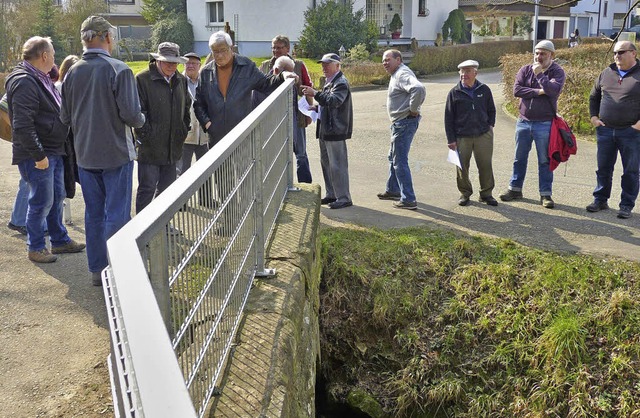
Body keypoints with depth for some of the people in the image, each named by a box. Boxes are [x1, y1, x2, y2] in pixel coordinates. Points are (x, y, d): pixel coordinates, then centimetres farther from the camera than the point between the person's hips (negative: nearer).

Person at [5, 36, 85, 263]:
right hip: (37, 156, -10)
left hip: (53, 151, 10)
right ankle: (36, 248, 13)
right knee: (42, 202, -1)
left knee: (56, 198, 18)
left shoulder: (41, 79, 14)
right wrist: (39, 155, -24)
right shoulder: (24, 82, -19)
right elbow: (22, 125, -25)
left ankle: (60, 240, 31)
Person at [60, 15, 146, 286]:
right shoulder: (119, 70, -14)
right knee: (117, 214, 3)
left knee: (93, 213, 14)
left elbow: (65, 118, 6)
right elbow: (131, 114, -19)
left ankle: (96, 270, 22)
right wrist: (141, 120, 3)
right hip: (116, 153, -5)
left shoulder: (72, 73, 1)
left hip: (85, 155, 5)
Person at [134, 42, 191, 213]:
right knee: (147, 188, -4)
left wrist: (184, 130, 13)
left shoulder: (181, 80, 10)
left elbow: (186, 107, 22)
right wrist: (147, 135, -13)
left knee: (166, 188, 15)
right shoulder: (142, 79, -10)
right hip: (150, 147, -6)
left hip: (173, 146, 6)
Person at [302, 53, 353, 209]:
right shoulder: (329, 82, 19)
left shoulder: (341, 83, -12)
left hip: (335, 130, -10)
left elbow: (334, 101, -28)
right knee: (326, 163, 16)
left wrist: (315, 94, -33)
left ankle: (344, 198, 0)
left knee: (337, 165, -7)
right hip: (325, 130, 10)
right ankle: (331, 195, 26)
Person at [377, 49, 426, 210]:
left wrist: (413, 109, -24)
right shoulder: (396, 74, 16)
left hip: (404, 123, -11)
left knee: (400, 161, -7)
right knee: (393, 158, 23)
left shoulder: (402, 74, -18)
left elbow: (419, 88, -37)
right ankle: (393, 190, 39)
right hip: (399, 123, 11)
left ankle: (408, 200, -3)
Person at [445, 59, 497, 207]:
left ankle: (486, 193, 18)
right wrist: (451, 139, -2)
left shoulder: (484, 90, 6)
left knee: (486, 165, 4)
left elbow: (491, 110, 20)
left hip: (483, 135, 1)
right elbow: (448, 118, 2)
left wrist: (490, 125, 6)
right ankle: (465, 193, 22)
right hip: (461, 137, -1)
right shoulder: (454, 93, 0)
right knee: (462, 167, 4)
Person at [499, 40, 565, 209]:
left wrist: (539, 74, -17)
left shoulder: (557, 72, -3)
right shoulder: (525, 70, 5)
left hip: (544, 124, -3)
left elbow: (554, 90, -22)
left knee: (545, 161, 3)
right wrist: (538, 91, -14)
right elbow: (516, 90, -8)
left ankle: (545, 194, 11)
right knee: (519, 158, 12)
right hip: (523, 121, 3)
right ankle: (515, 189, 24)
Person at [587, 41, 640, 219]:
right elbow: (594, 96, 20)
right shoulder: (606, 73, 9)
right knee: (603, 168, 11)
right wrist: (594, 117, 8)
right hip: (605, 130, 4)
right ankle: (600, 200, 23)